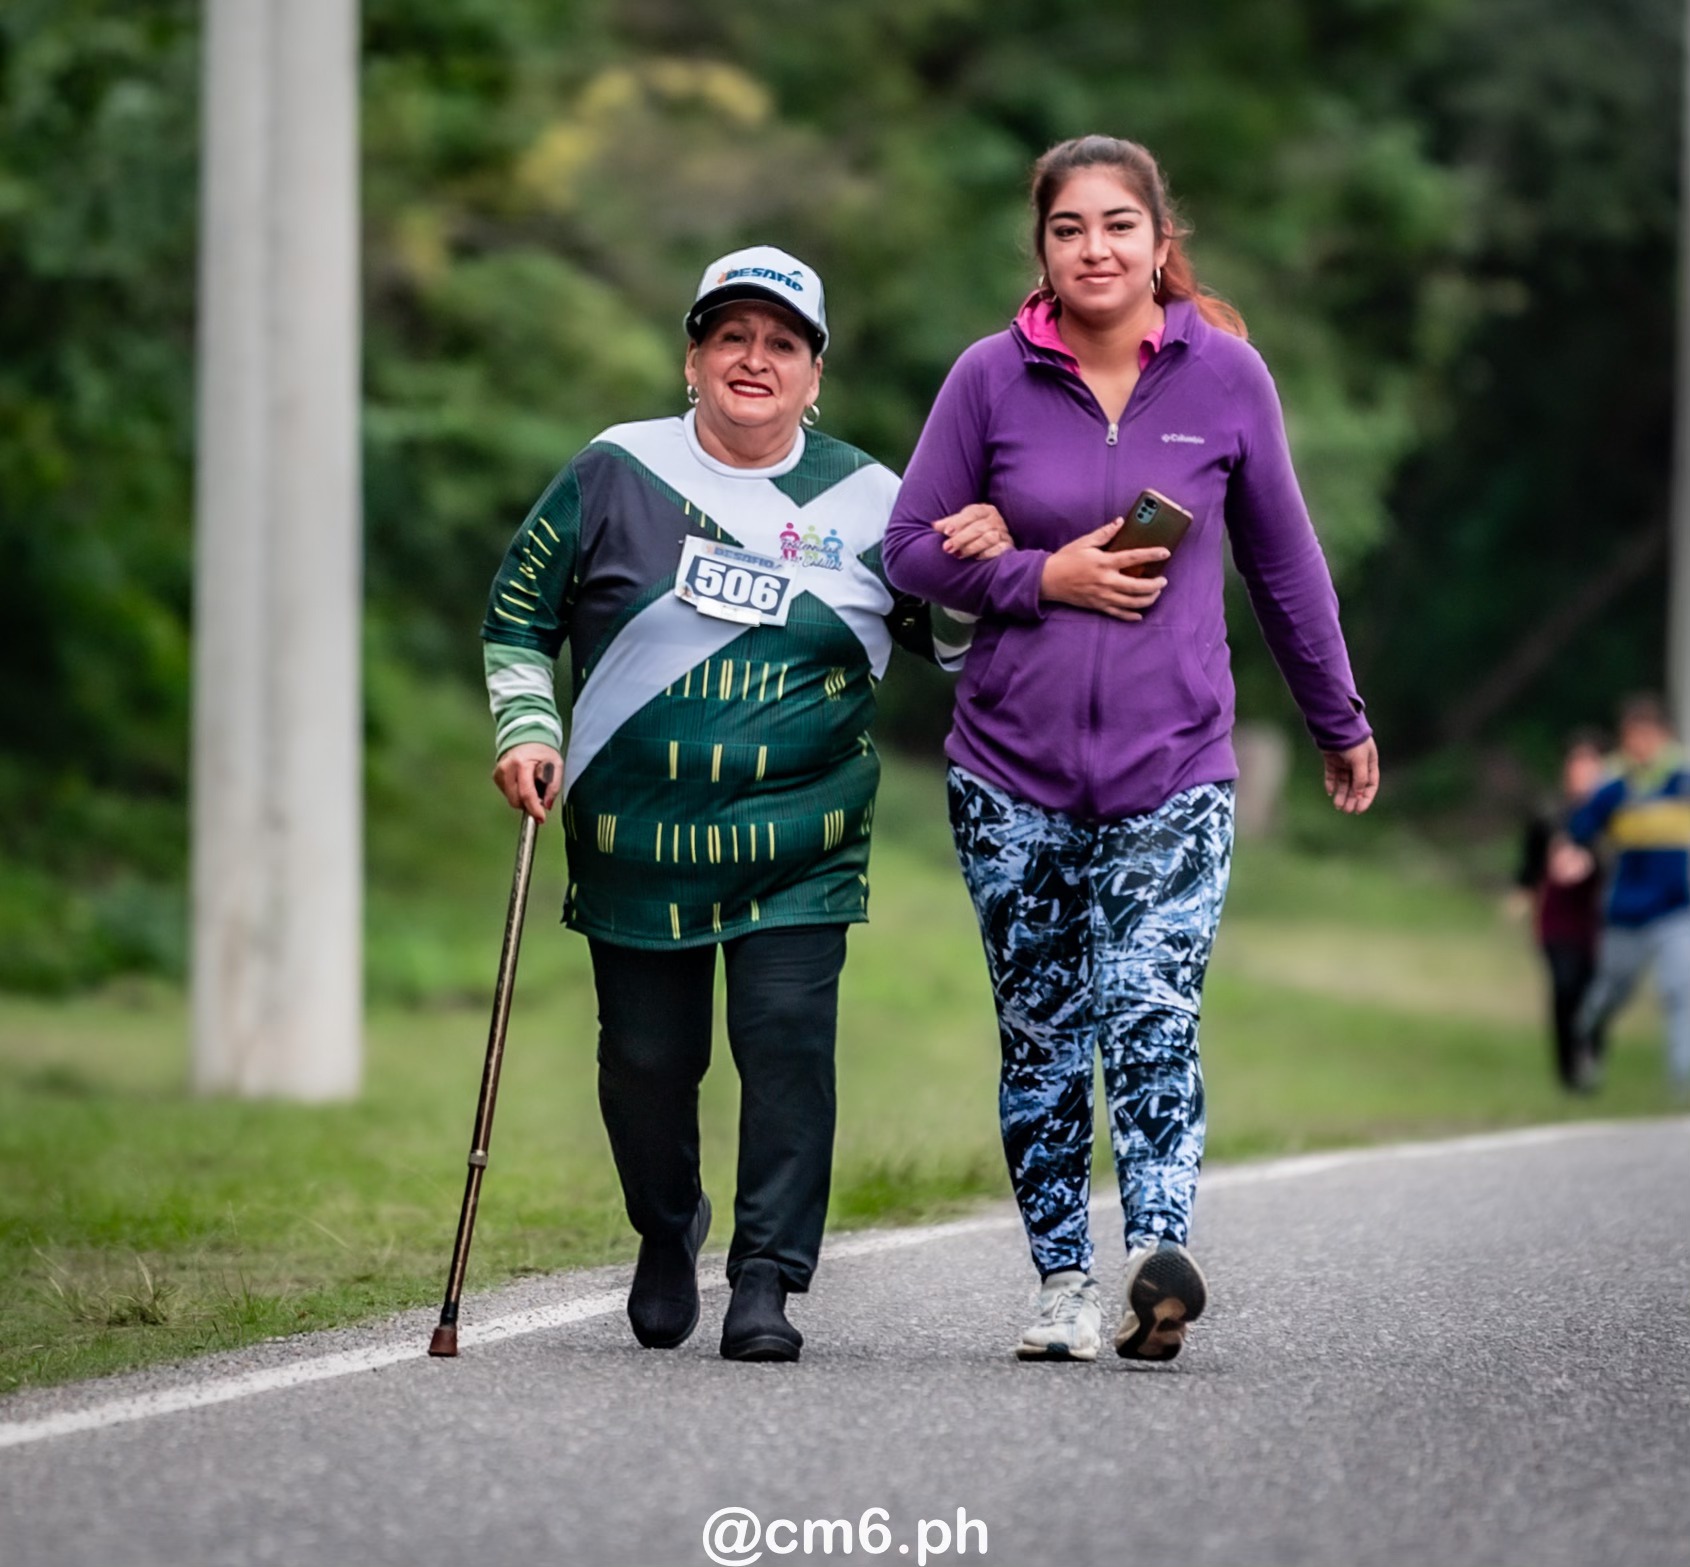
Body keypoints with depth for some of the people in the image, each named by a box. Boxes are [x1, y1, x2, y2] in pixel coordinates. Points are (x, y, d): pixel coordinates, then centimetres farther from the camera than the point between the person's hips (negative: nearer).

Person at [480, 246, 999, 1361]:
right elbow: (518, 618, 11)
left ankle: (767, 1279, -5)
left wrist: (976, 571, -8)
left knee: (789, 1039, -13)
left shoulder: (867, 501, 4)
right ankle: (668, 1230, 34)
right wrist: (527, 728, -3)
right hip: (636, 841, 0)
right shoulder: (615, 476, 3)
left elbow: (947, 643, 13)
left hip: (799, 844, 0)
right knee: (645, 1059, 6)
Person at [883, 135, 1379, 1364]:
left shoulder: (1225, 374, 1)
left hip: (1173, 768, -1)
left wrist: (1341, 722, 18)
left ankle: (1161, 1255, -28)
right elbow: (913, 547, 4)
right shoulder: (991, 378, 0)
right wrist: (1045, 579, -11)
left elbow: (1285, 558, 11)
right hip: (1012, 769, 2)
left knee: (1151, 1016, -17)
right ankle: (1065, 1285, 12)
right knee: (1041, 1034, 5)